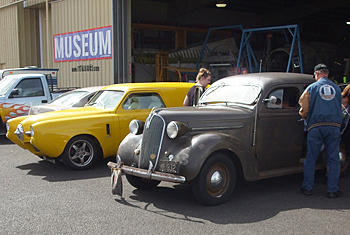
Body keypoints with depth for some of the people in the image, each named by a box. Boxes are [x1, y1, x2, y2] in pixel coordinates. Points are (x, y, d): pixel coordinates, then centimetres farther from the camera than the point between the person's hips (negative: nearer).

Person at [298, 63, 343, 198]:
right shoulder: (337, 88, 12)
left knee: (310, 159, 7)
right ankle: (332, 190, 8)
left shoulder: (312, 87, 2)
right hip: (334, 126, 2)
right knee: (333, 160, 7)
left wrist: (306, 119, 23)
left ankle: (307, 188, 12)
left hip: (315, 127, -2)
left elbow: (304, 107, 3)